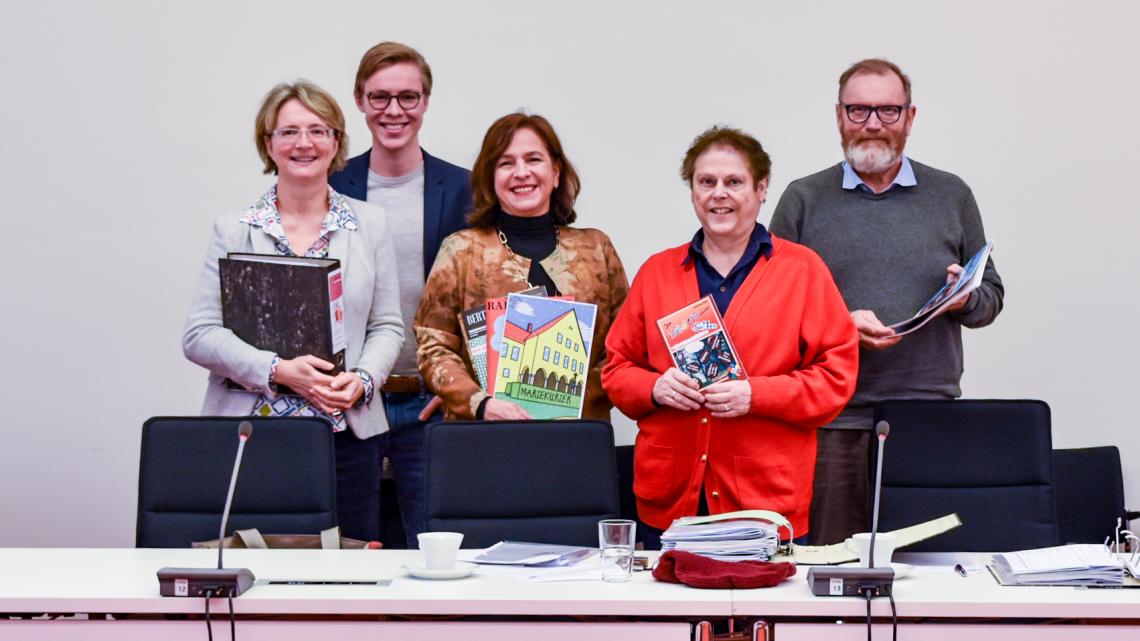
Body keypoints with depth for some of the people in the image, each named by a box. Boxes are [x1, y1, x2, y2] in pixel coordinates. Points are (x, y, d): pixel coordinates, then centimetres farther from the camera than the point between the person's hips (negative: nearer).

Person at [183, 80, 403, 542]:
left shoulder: (369, 225, 10)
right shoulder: (234, 230, 4)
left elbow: (387, 326, 10)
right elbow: (199, 336, -2)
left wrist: (361, 380, -10)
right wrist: (278, 371, -15)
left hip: (347, 432, 1)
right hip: (251, 431, -1)